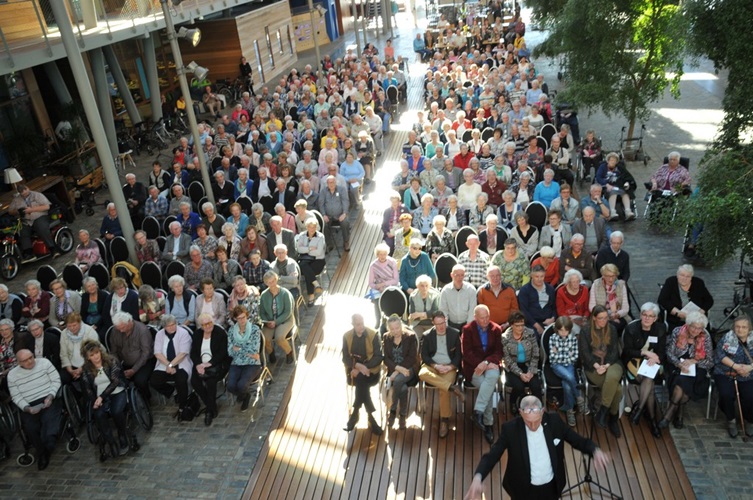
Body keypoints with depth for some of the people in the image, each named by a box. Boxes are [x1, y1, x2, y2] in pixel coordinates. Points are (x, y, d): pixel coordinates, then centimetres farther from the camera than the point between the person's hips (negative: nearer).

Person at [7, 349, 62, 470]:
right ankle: (42, 453, -5)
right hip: (29, 406, 1)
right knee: (30, 428, -25)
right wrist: (27, 408, -12)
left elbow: (56, 381, 1)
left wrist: (50, 396, -15)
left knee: (48, 420, -34)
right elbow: (16, 397, 6)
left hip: (48, 400, -1)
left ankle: (47, 445, -18)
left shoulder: (44, 363, 1)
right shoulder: (12, 374, 6)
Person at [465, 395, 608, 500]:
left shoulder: (554, 421, -15)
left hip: (551, 487, 2)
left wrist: (595, 450, -30)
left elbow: (579, 441, -6)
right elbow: (492, 455, -22)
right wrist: (478, 478, -41)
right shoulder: (510, 428, -22)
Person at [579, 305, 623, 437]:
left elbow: (614, 350, 3)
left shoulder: (612, 329, 8)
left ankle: (602, 411, -21)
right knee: (617, 388, -26)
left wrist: (607, 365, -14)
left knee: (613, 377, -35)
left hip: (611, 363, 2)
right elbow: (585, 352, -5)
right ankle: (613, 418, -7)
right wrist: (597, 366, -20)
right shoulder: (585, 331, 0)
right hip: (593, 367, -2)